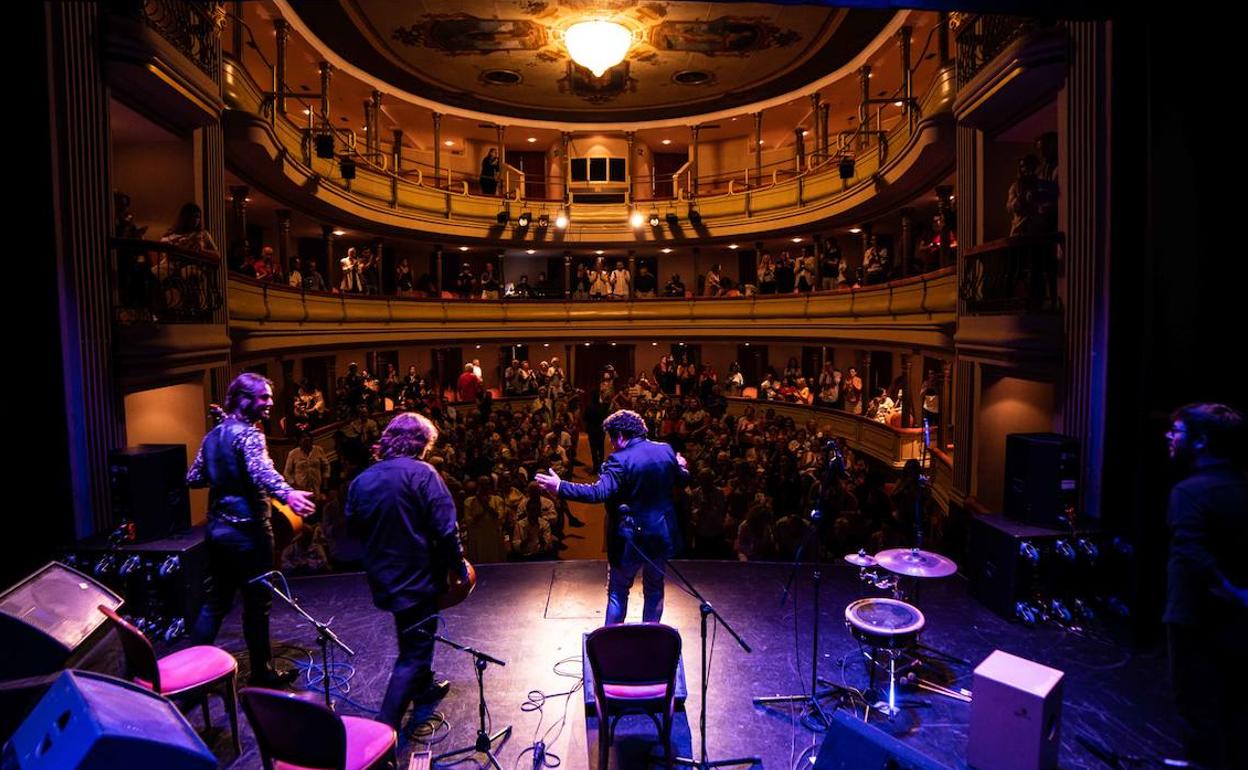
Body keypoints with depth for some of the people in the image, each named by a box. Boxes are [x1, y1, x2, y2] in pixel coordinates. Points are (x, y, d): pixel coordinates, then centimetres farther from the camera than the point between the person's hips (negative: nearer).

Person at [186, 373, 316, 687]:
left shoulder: (212, 435, 11)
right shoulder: (248, 434, -16)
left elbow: (194, 478, 19)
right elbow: (261, 472, -37)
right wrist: (287, 494, -54)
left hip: (217, 528, 8)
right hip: (247, 531, -8)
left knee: (215, 601, 18)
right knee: (257, 605, 4)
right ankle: (262, 674, 15)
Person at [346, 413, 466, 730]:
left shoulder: (361, 480, 1)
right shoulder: (422, 474, -17)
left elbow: (353, 526, 11)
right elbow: (445, 529, -20)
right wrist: (460, 567, -8)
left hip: (382, 579, 7)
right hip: (417, 577, -7)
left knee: (410, 636, 28)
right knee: (414, 652, 2)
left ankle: (423, 686, 46)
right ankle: (386, 725, -5)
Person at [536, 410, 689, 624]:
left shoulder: (620, 461, -22)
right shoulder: (666, 450, -3)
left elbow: (599, 492, -33)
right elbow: (681, 477, 13)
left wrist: (560, 488, -34)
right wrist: (681, 467, 36)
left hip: (631, 538, -5)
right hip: (662, 534, 6)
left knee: (618, 592, 11)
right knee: (655, 588, 21)